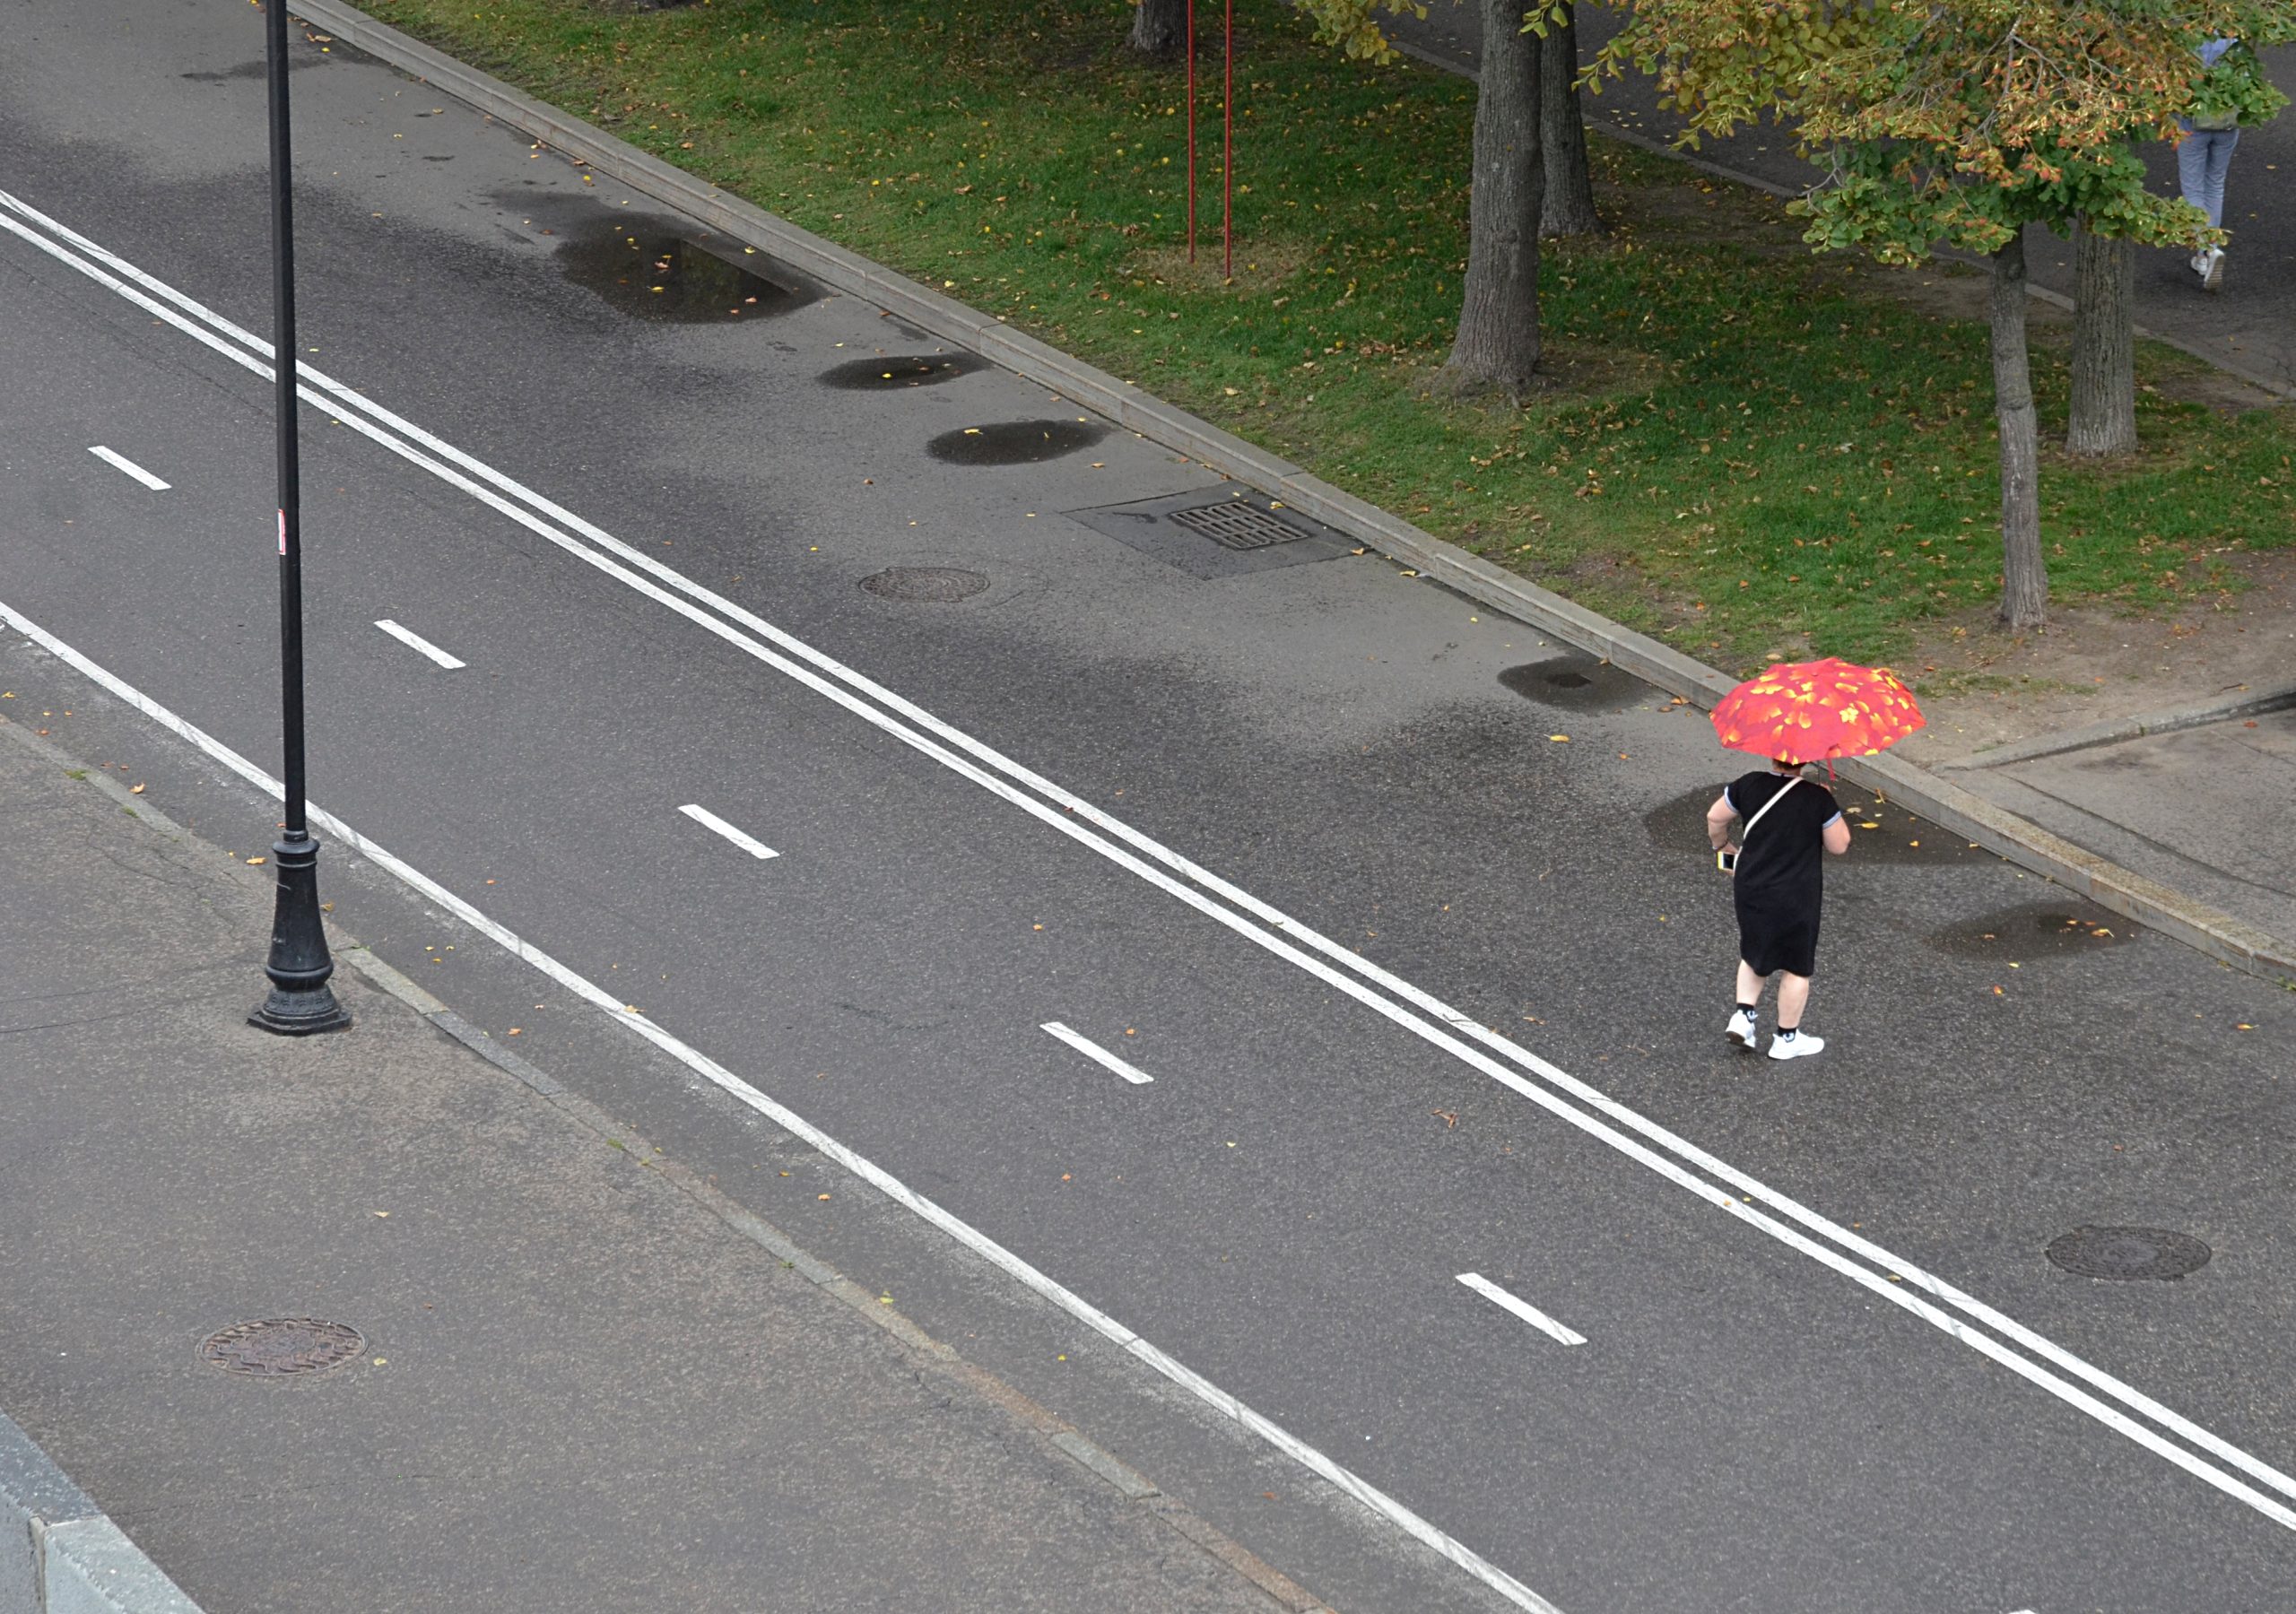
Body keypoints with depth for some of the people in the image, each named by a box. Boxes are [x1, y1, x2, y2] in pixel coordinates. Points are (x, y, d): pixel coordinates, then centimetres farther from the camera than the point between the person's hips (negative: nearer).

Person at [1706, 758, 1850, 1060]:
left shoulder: (1749, 785, -8)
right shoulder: (1818, 797, -17)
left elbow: (1715, 818, 5)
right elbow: (1839, 845, -6)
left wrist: (1722, 845, 25)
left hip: (1750, 889, 3)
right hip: (1796, 897, -3)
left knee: (1755, 952, 27)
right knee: (1796, 967, 14)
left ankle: (1743, 1014, 15)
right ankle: (1787, 1038, 24)